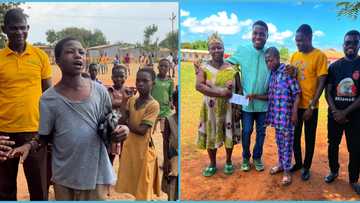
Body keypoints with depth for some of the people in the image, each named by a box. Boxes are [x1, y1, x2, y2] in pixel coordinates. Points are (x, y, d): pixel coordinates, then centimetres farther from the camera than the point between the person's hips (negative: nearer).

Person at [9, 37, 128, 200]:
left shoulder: (99, 91, -6)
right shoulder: (49, 98, -9)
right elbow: (45, 137, 1)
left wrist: (118, 131, -16)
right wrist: (30, 145, -18)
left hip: (96, 173, 1)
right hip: (65, 176, 0)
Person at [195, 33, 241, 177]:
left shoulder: (231, 68, -3)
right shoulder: (203, 67, -6)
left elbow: (238, 89, 0)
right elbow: (199, 86, -22)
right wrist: (221, 92, -26)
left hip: (227, 108, 1)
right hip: (210, 108, 0)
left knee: (229, 135, 10)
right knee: (210, 136, 9)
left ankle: (228, 162, 31)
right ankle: (212, 164, 27)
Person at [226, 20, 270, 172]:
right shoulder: (242, 51, -7)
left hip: (264, 102, 2)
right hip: (247, 101, -2)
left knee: (261, 132, 14)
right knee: (246, 132, 8)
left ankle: (257, 157, 33)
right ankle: (246, 157, 29)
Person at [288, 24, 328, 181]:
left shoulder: (319, 56, -10)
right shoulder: (294, 56, 6)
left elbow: (321, 83, -11)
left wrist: (311, 106, -14)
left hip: (310, 106, -5)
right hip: (294, 104, 5)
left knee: (309, 138, 9)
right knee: (295, 136, 14)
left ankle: (306, 167, 25)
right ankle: (298, 162, 33)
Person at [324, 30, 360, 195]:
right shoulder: (334, 66, 4)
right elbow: (328, 92, 3)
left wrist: (345, 112, -15)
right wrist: (335, 111, -11)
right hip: (334, 115, 2)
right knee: (333, 145, 13)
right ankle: (333, 171, 33)